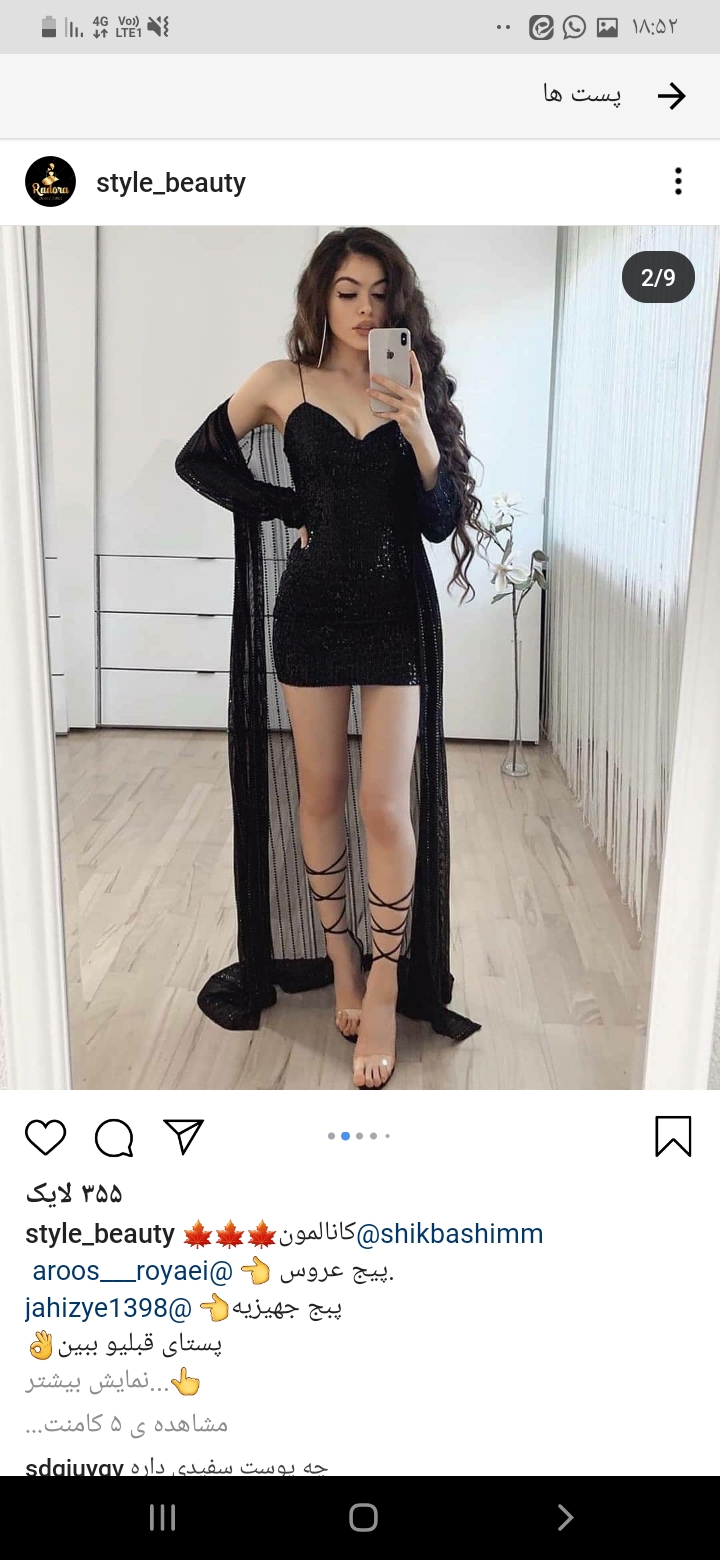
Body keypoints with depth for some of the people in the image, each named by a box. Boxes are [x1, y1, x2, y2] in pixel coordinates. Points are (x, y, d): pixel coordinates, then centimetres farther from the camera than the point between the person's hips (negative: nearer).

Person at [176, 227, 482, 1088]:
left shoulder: (415, 393, 5)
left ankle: (386, 983, 9)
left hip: (398, 612, 0)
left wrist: (420, 430, -15)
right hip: (311, 607, 0)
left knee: (384, 804, -6)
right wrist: (291, 510, -1)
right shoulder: (284, 383, 2)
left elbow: (442, 521, 0)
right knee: (319, 793, 7)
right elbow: (197, 459, 7)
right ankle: (340, 957, 24)